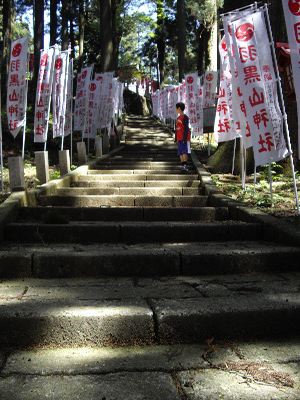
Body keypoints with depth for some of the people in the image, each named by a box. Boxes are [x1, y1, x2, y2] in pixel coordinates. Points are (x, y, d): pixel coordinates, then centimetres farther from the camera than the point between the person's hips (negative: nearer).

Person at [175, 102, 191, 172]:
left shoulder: (185, 117, -8)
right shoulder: (178, 118, 18)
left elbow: (186, 129, -14)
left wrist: (185, 138, -19)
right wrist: (176, 138, 21)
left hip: (184, 138, -8)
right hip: (179, 139, 8)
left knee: (184, 152, -15)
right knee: (180, 153, 6)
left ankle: (185, 165, -19)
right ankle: (183, 165, 9)